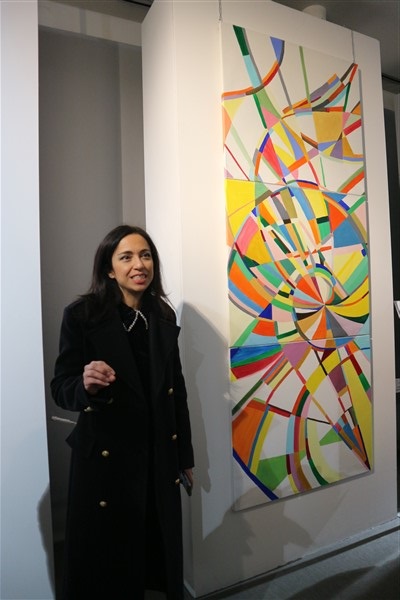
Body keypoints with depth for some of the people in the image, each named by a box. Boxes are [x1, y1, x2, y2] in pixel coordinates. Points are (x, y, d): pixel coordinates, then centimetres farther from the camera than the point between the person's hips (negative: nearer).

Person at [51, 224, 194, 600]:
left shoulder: (164, 316, 1)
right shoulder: (81, 315, -12)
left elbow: (176, 387, 6)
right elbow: (60, 389, -9)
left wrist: (184, 453, 11)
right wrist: (86, 384, -33)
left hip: (160, 454, 4)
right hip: (104, 458, -3)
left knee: (160, 549, 18)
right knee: (106, 558, 13)